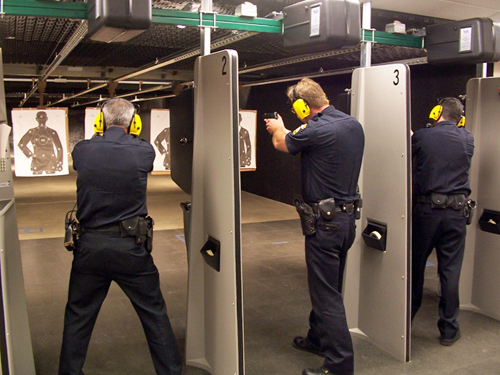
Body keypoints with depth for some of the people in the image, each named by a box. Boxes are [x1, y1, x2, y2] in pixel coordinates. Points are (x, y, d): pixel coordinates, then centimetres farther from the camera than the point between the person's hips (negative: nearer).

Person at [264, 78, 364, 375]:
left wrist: (277, 128, 21)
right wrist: (285, 130, 22)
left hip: (325, 221, -9)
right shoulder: (354, 125, 5)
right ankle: (318, 339, 40)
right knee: (327, 287, 22)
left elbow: (282, 143, -1)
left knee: (327, 294, 1)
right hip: (348, 217, 9)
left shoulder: (317, 130, -20)